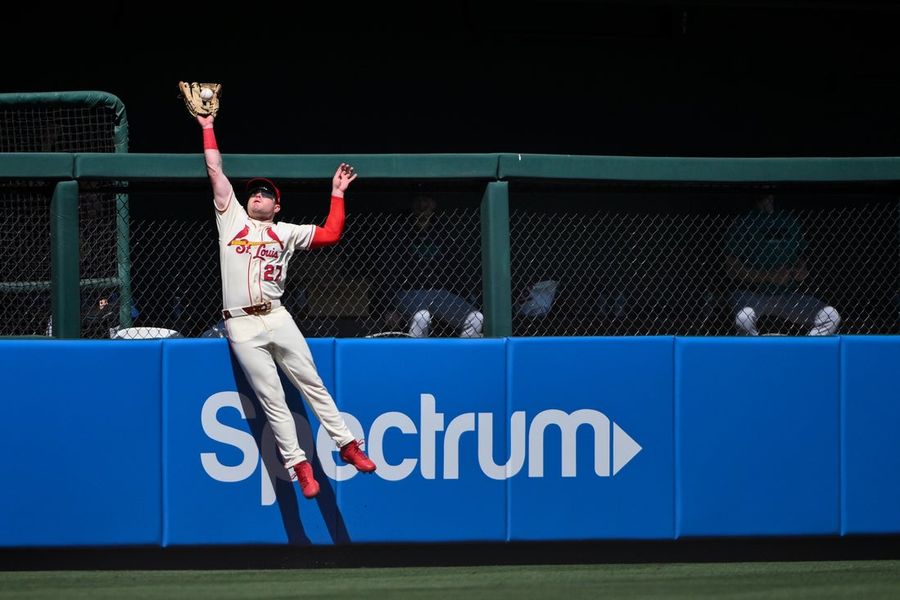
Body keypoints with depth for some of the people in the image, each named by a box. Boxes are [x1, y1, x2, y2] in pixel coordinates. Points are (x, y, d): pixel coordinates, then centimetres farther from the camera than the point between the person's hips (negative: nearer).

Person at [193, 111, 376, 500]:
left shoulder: (286, 233, 15)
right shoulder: (231, 219, 13)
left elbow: (331, 234, 11)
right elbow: (215, 172, 14)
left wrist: (337, 193, 11)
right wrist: (208, 128, 15)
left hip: (278, 320, 1)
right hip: (242, 328, -1)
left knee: (312, 384, -1)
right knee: (272, 400, -2)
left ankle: (347, 446, 4)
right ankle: (298, 465, -1)